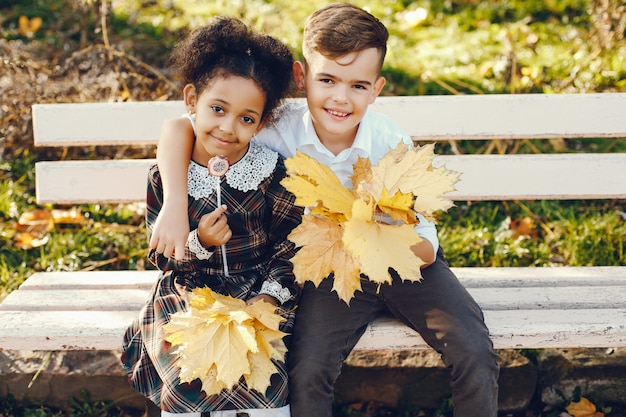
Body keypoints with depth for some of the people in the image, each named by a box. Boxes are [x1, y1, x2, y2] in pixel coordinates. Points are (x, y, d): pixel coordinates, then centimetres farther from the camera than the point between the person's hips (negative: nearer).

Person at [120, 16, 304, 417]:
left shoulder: (273, 172, -8)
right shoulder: (165, 177, -5)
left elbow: (290, 247, -2)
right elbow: (163, 257, -1)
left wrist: (270, 295, -16)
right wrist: (199, 244, -21)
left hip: (257, 291, -1)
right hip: (188, 295, 1)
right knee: (185, 377, -22)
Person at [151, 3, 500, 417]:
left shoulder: (392, 145, -20)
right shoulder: (280, 129, -20)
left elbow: (425, 248, -15)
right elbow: (180, 127, -21)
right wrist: (176, 206, -34)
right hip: (330, 270, 0)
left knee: (475, 352, -17)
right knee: (306, 374, -21)